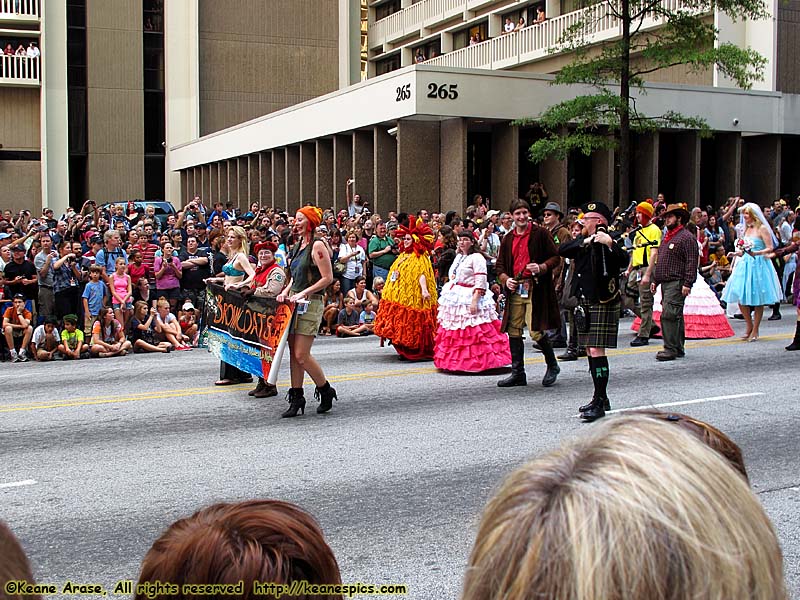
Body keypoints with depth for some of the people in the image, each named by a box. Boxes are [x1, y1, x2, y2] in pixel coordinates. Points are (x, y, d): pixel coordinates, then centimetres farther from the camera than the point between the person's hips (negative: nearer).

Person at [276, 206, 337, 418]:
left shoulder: (317, 246, -10)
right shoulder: (298, 246, 15)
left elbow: (328, 278, -15)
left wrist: (303, 293, -17)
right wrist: (286, 292, 7)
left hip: (310, 304, -8)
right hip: (294, 303, 8)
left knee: (302, 355, -9)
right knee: (293, 353, 7)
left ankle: (326, 391, 10)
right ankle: (296, 399, 12)